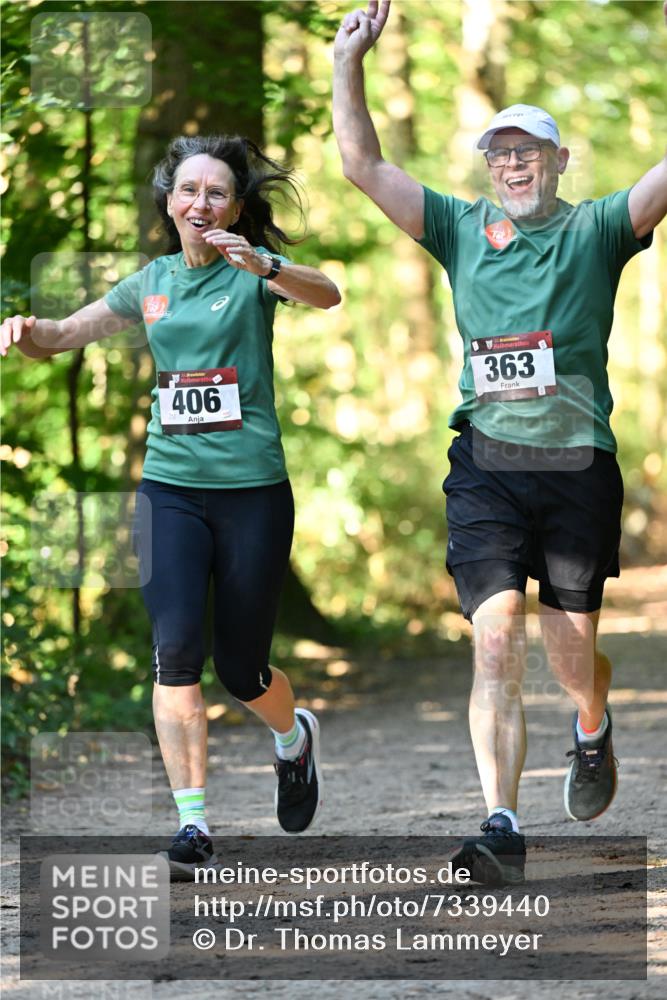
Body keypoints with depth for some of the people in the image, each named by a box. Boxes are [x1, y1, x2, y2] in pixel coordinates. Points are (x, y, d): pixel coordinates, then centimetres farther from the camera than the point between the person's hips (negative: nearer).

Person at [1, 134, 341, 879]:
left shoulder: (253, 270, -3)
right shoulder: (153, 282, 11)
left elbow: (326, 296, -23)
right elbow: (64, 335, 16)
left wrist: (262, 267, -43)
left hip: (252, 488, -3)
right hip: (169, 487, 3)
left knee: (242, 669, 6)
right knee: (176, 649, -15)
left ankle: (294, 737, 41)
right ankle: (191, 824, -13)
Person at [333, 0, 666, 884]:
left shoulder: (595, 231, 3)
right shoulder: (463, 230, 9)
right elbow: (363, 165, 6)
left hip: (578, 464, -1)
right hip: (486, 464, 1)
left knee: (573, 646, 7)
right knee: (496, 635, -12)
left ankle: (593, 733, 44)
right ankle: (502, 829, -16)